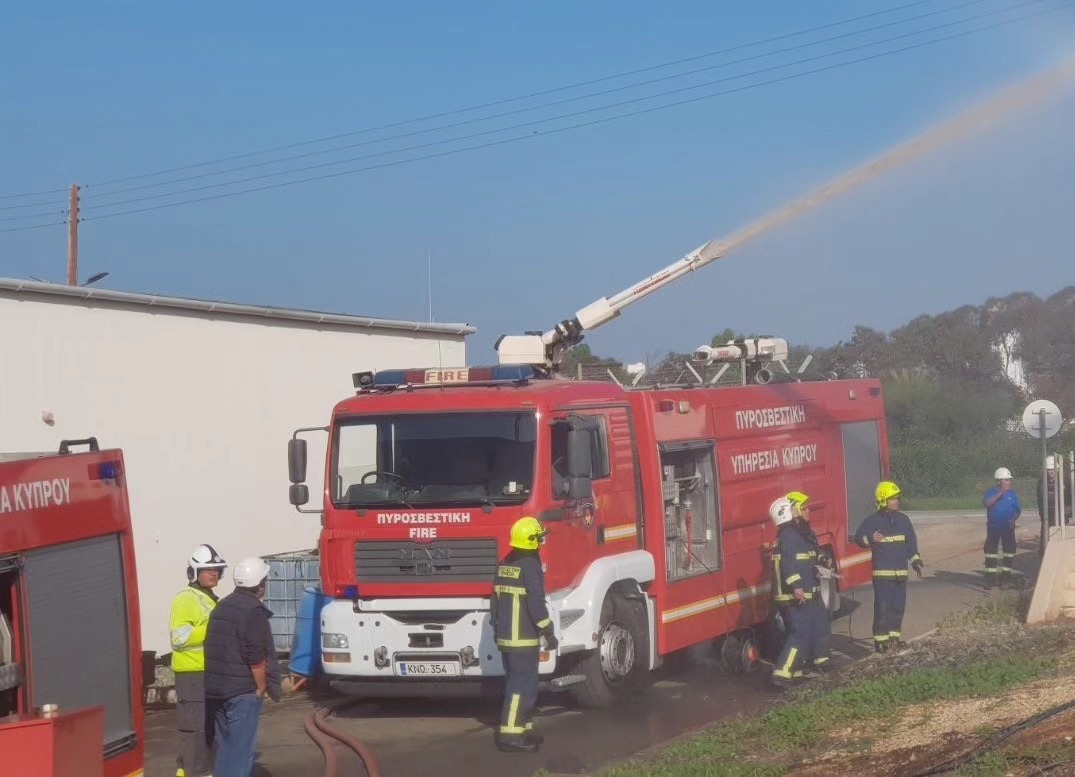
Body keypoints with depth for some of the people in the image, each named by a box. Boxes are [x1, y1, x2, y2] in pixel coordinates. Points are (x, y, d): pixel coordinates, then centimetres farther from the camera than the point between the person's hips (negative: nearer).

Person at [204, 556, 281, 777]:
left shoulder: (222, 607, 14)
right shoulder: (254, 612, -14)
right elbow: (256, 657, -19)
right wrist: (262, 688, -9)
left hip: (216, 688, 8)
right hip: (243, 691, -8)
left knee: (225, 744, 16)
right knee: (241, 747, -5)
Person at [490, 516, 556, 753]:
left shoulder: (505, 564, 12)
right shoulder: (530, 565, -15)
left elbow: (495, 600, 18)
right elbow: (536, 603, -19)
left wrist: (497, 627, 26)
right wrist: (548, 633, -14)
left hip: (505, 636, 9)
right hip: (524, 638, -9)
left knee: (516, 682, 17)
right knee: (523, 686, -8)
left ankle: (523, 728, 23)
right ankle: (510, 736, -13)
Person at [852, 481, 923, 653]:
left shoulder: (903, 520, 11)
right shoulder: (872, 521, -6)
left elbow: (911, 542, 17)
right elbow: (858, 537, -5)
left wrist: (915, 560, 10)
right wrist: (870, 539, -26)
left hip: (901, 572, 6)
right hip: (882, 572, -6)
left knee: (898, 606, 10)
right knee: (883, 607, -9)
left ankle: (894, 636, 21)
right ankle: (881, 640, -4)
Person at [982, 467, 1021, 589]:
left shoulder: (1012, 493, 4)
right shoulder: (991, 492, -1)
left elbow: (1018, 509, 8)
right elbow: (987, 503, -21)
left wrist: (1014, 518, -11)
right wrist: (1000, 494, -28)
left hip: (1008, 527, 2)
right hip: (993, 527, -2)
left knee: (1009, 550, 4)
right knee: (991, 551, -2)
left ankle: (1006, 575, 15)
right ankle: (990, 578, 3)